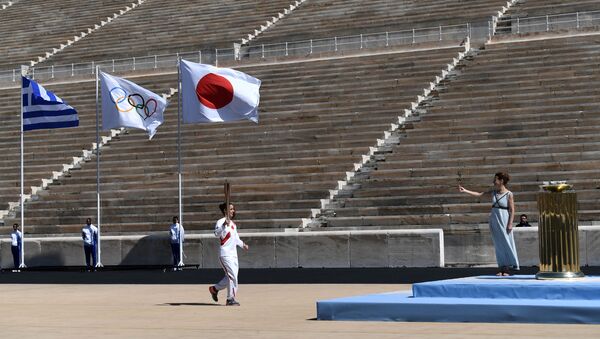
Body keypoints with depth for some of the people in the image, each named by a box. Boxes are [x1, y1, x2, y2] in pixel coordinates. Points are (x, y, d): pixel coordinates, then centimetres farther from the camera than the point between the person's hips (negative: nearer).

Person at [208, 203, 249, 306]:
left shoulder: (233, 223, 17)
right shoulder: (221, 222, -10)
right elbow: (217, 233, -31)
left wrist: (242, 244, 26)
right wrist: (224, 225, -44)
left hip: (233, 253, 9)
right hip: (225, 253, -9)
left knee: (231, 276, 12)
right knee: (232, 276, -12)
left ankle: (214, 288, 29)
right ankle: (230, 299, -6)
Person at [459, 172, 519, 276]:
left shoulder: (509, 194, -6)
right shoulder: (493, 192, 10)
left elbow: (512, 210, -8)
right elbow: (479, 194, 9)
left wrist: (510, 224, -14)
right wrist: (465, 191, 3)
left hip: (504, 222, -6)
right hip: (494, 221, 6)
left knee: (506, 243, -2)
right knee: (498, 245, 6)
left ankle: (508, 268, 3)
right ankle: (502, 268, 10)